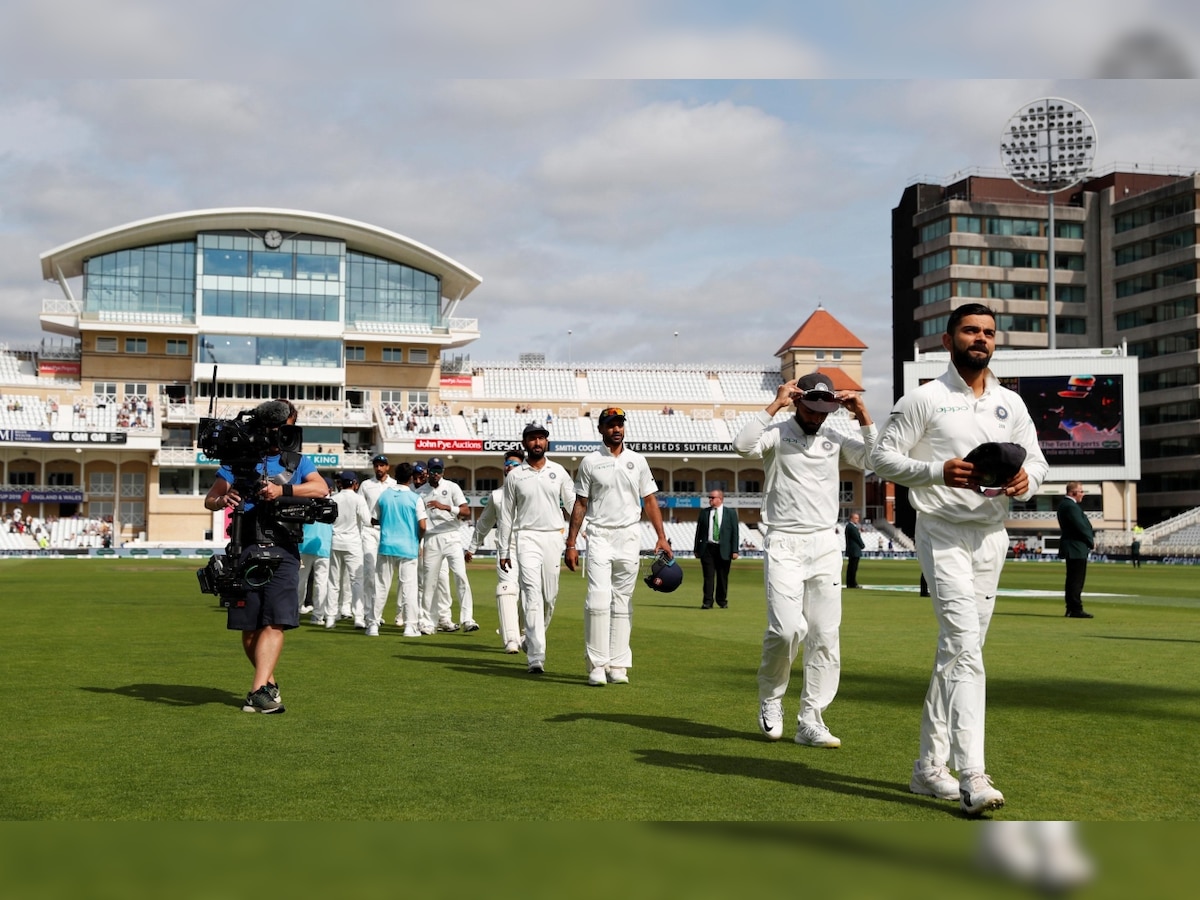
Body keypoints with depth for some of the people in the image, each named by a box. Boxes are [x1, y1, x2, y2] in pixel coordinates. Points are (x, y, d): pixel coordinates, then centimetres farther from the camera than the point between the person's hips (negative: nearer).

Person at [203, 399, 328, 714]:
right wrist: (223, 501, -14)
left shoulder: (297, 461, 12)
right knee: (249, 626, 5)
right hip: (247, 549, 0)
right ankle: (269, 681, 25)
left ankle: (259, 691, -18)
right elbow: (209, 499, 9)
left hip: (283, 552, 0)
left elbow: (321, 489, -6)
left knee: (275, 622, -14)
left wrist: (282, 490, -19)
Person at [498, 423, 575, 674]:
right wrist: (503, 551, 5)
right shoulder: (514, 476, 4)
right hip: (526, 538, -2)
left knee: (550, 596, 6)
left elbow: (572, 504, 8)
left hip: (553, 538, 2)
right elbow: (506, 515, 7)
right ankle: (536, 658, -17)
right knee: (532, 595, -12)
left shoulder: (558, 472, 9)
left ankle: (533, 640, 32)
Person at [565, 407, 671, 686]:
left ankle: (618, 666, 9)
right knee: (598, 600, -13)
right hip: (600, 535, -2)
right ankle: (596, 666, -9)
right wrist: (571, 544, 0)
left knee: (623, 602, 5)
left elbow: (649, 500, 10)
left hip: (629, 536, 3)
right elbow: (580, 504, 4)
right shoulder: (590, 462, 3)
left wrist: (661, 537, 1)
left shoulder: (637, 460, 9)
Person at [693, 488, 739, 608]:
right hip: (707, 548, 1)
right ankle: (707, 602, -2)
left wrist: (735, 550, -5)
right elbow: (699, 532, 10)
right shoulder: (704, 513, 9)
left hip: (723, 550, -1)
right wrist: (696, 549, 5)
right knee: (708, 576, -3)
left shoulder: (731, 513, 5)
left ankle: (722, 600, 21)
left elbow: (735, 532, 2)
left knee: (723, 577, 6)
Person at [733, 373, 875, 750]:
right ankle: (770, 701, 10)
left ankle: (810, 721, 7)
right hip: (784, 545, -4)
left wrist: (863, 416, -6)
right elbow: (743, 445, -20)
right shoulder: (777, 434, 1)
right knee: (787, 628, -17)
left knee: (826, 634, 0)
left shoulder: (836, 438, 12)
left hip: (826, 545, 4)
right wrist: (775, 405, -17)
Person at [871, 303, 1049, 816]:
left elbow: (1036, 460, 18)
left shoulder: (1011, 404, 14)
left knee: (959, 652, 9)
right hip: (943, 535, -6)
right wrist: (939, 471, -20)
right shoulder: (924, 399, -2)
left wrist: (1027, 480, -6)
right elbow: (883, 456, -4)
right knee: (964, 648, -18)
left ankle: (930, 766, 18)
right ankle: (972, 779, -21)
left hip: (992, 536, 6)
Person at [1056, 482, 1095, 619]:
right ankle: (1076, 609, -6)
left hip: (1072, 548, 11)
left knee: (1072, 580, 14)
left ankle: (1071, 608, 18)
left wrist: (1091, 535, 5)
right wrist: (1091, 541, -6)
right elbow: (1081, 527, -20)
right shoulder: (1071, 506, -19)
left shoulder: (1064, 504, 14)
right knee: (1076, 580, -8)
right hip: (1076, 549, -11)